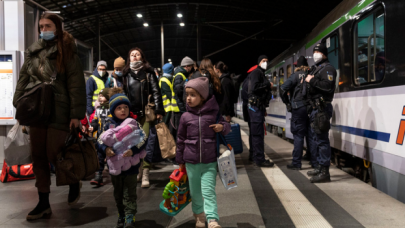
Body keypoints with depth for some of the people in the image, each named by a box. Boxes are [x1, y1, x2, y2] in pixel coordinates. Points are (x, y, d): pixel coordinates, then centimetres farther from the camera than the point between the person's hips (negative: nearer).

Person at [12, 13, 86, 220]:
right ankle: (44, 203, 18)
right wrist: (18, 107, 7)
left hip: (59, 113, -5)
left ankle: (75, 182, 27)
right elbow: (23, 81, 15)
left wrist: (76, 115, -15)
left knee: (55, 155, -4)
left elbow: (76, 86, -9)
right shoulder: (32, 52, 12)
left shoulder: (67, 53, -3)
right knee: (38, 157, 7)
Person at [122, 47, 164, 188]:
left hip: (146, 113, -3)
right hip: (131, 113, 3)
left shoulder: (148, 72, 8)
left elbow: (156, 91, 1)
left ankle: (145, 174, -3)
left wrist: (158, 110, -9)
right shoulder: (126, 74, 17)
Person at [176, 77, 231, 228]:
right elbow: (181, 140, 7)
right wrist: (180, 160, 10)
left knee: (209, 191, -9)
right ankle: (199, 215, 35)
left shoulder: (214, 113, -4)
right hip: (191, 162, 2)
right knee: (195, 192, 15)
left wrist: (222, 127, -13)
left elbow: (227, 126, 11)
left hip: (210, 161, -2)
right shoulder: (185, 117, -1)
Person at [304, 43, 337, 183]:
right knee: (316, 138, 16)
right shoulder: (317, 69, 24)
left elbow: (328, 86, -22)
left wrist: (312, 81, -16)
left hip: (322, 108, -11)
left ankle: (325, 172, -9)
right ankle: (320, 167, 26)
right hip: (315, 108, 11)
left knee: (322, 139, -11)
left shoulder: (328, 68, -6)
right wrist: (310, 81, 10)